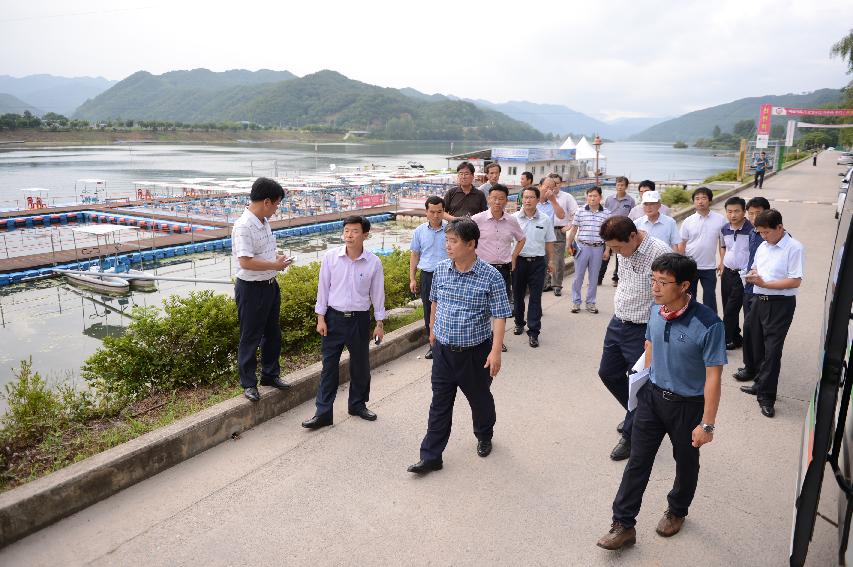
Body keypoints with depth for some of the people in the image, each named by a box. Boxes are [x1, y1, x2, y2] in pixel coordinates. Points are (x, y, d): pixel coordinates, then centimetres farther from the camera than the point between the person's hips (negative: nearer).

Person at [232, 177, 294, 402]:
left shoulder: (264, 221, 5)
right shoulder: (243, 227, -23)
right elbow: (245, 262, -29)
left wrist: (277, 259, 3)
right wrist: (275, 265, -20)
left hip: (270, 285, 9)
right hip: (251, 289, -9)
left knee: (272, 333, 19)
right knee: (250, 338, 5)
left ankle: (270, 374, 36)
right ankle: (248, 384, 20)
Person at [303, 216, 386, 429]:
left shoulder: (373, 262, -8)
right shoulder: (331, 257, -7)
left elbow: (377, 293, 1)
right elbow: (323, 288, 0)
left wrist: (379, 324, 4)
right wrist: (321, 318, -2)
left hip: (360, 319, 1)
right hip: (334, 317, 0)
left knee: (360, 365, 14)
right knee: (329, 365, 4)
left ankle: (358, 404, 34)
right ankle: (323, 413, 12)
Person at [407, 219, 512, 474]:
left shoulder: (490, 276, -16)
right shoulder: (441, 269, -2)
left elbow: (499, 316, -14)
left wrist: (496, 351, -20)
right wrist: (433, 330, 23)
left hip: (476, 351, -3)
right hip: (443, 349, 3)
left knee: (480, 398, 18)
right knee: (440, 404, 7)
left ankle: (484, 437, 46)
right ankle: (431, 456, 15)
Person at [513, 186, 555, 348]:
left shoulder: (545, 219, 1)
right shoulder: (514, 218, -2)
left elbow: (549, 242, 9)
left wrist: (550, 261, 11)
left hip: (538, 261, 0)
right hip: (518, 260, 0)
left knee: (535, 297, -1)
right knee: (518, 294, 13)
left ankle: (533, 332, 3)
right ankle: (519, 323, 33)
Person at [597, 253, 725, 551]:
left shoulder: (708, 325, -27)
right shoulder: (656, 310, -10)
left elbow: (713, 377, -21)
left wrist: (707, 424, -17)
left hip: (687, 404, -4)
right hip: (652, 395, 4)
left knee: (686, 463, 21)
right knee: (637, 461, 8)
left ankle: (677, 511, 47)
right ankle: (623, 524, 20)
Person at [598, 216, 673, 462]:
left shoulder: (660, 253, -23)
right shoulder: (625, 250, 1)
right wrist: (618, 312, 18)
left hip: (642, 331, -8)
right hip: (618, 323, 8)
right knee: (608, 373, 19)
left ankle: (630, 436, 25)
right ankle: (639, 415, 42)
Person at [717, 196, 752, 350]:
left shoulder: (751, 230, -15)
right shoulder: (724, 230, 4)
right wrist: (722, 263, 11)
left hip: (742, 274, -6)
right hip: (727, 273, 6)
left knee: (730, 310, -5)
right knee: (728, 308, 12)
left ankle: (725, 340, 8)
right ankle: (736, 339, 26)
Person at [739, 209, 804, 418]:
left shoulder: (794, 248, -12)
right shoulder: (763, 246, 11)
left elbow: (795, 281, -16)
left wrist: (765, 283, -20)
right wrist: (752, 275, -1)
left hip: (780, 304, -7)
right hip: (759, 300, 7)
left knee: (772, 350, -5)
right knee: (758, 347, 16)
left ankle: (766, 397, 4)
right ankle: (761, 384, 33)